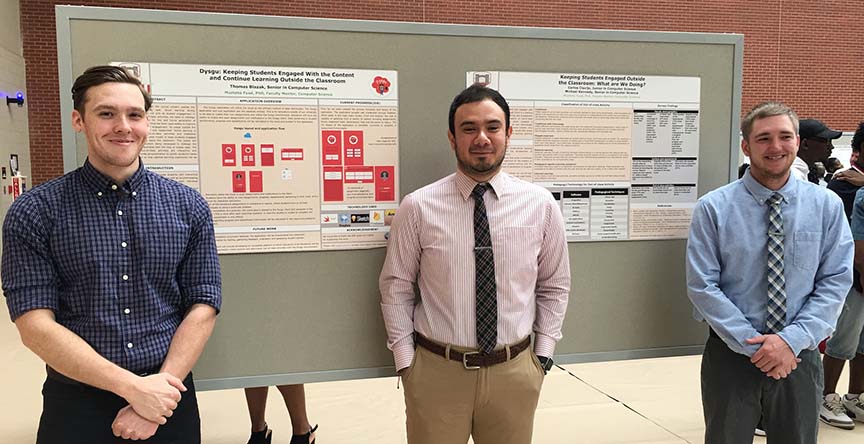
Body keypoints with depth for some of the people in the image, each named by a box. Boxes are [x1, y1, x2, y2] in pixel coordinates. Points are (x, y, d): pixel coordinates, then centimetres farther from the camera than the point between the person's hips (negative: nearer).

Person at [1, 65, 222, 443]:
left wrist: (158, 392, -12)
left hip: (168, 398, 2)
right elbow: (34, 324, -11)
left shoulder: (188, 206, -1)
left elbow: (203, 307, -2)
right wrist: (133, 386, -17)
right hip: (77, 406, -1)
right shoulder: (34, 213, -6)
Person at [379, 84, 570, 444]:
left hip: (515, 371, 2)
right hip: (436, 371, -1)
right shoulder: (418, 207, -7)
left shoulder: (541, 205, -2)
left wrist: (543, 354, 3)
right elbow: (396, 287, 0)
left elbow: (555, 286, 8)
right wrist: (405, 361, -3)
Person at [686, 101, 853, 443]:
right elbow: (702, 286, -11)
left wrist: (792, 340, -14)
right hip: (731, 354, -2)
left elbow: (836, 281, -3)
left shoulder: (826, 205, -1)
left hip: (800, 355, 2)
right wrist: (754, 345, -15)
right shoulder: (713, 208, -9)